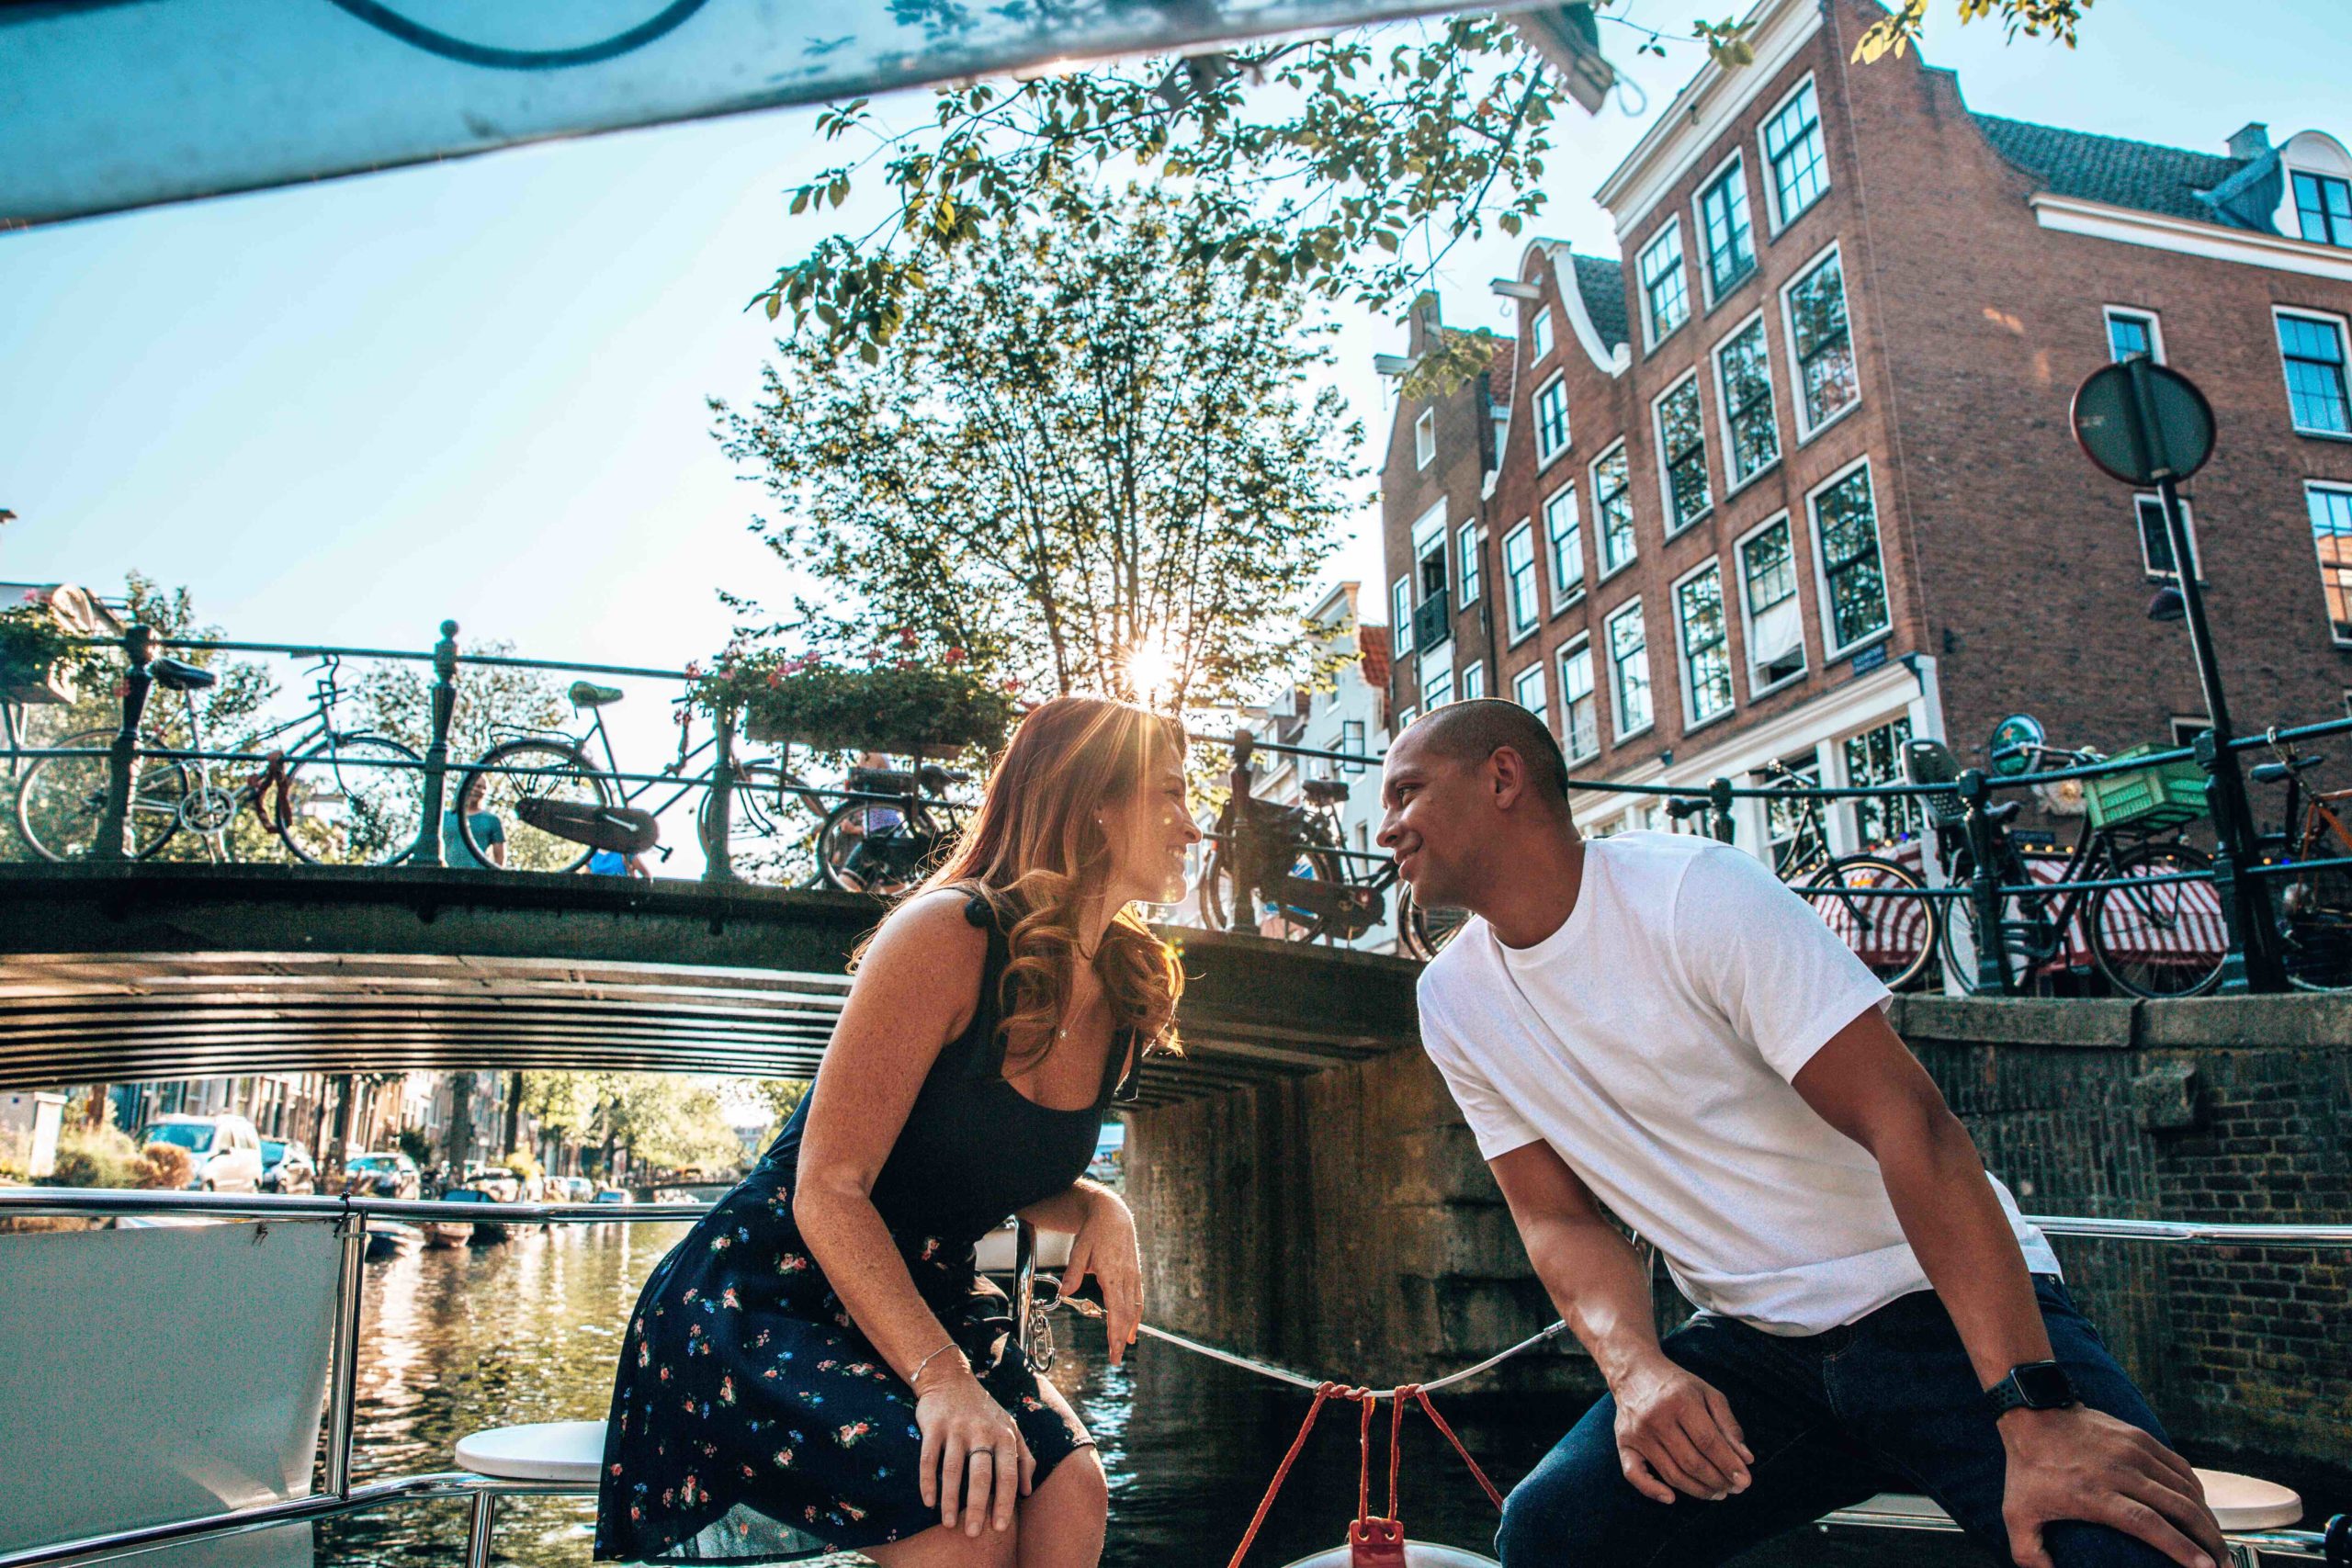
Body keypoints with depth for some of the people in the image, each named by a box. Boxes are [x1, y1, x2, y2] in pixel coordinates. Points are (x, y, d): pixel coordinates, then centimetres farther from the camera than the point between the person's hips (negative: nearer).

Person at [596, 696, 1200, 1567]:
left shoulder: (1127, 1001, 1)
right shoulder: (950, 936, -21)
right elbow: (829, 1188, -23)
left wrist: (1099, 1207, -8)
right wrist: (939, 1375, -33)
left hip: (926, 1301, 7)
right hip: (763, 1299, -6)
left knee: (1068, 1491, -19)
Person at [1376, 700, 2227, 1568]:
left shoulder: (1694, 891, -18)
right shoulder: (1455, 1000, 0)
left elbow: (1909, 1124, -22)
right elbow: (1561, 1220, 3)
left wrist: (2037, 1411, -28)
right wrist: (1637, 1369, -17)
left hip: (1937, 1308, -4)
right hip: (1752, 1343, 5)